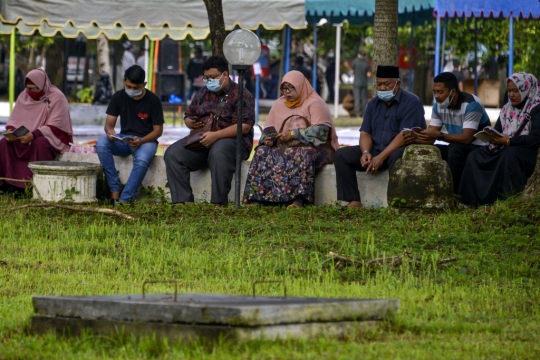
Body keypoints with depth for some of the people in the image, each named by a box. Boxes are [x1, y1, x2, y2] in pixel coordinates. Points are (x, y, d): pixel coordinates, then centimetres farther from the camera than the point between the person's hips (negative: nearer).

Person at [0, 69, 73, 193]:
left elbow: (55, 127, -21)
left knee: (40, 143, -39)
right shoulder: (24, 96, 5)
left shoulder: (57, 98, -13)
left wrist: (34, 135, -32)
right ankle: (11, 182, -19)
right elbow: (15, 120, 8)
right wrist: (10, 131, -16)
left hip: (52, 139, -6)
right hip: (26, 137, 6)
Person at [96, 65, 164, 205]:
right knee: (101, 142, -28)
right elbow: (109, 123, 1)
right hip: (123, 140, 4)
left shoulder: (153, 100, -7)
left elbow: (158, 130, -7)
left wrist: (141, 141, -26)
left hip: (146, 140, -4)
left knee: (142, 160, -39)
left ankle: (124, 200, -37)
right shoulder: (119, 97, 2)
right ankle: (115, 192, -27)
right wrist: (109, 131, -26)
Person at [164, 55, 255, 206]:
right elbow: (188, 116, 25)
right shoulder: (202, 94, 16)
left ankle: (219, 203, -38)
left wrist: (216, 135, -25)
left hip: (232, 139, -6)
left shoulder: (240, 95, -5)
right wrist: (191, 122, -3)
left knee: (218, 152, -41)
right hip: (202, 140, 6)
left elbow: (244, 126, -15)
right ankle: (182, 201, -23)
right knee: (173, 153, -16)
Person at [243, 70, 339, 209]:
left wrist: (293, 134, -20)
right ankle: (256, 198, -34)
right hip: (283, 148, 5)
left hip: (312, 147, -5)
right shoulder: (279, 104, 18)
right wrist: (268, 139, -9)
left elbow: (321, 130, -14)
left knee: (303, 156, -39)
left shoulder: (314, 103, -1)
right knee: (263, 153, -22)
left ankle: (299, 200, -52)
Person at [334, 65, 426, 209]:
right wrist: (366, 152, -14)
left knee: (396, 156, -41)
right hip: (375, 150, 7)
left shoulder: (411, 102, -9)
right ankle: (353, 202, -20)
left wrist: (381, 157, -25)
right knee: (342, 155, -9)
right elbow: (365, 133, 9)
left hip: (402, 150, -7)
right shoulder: (374, 104, 13)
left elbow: (406, 135, -20)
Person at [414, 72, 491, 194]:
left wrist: (439, 135, -40)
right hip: (458, 149, 7)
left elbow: (466, 138, -30)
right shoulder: (438, 106, -1)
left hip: (480, 148, -7)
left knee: (454, 149, -35)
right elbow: (431, 136, -2)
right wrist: (418, 137, -25)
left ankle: (455, 194, -26)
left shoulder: (471, 104, -23)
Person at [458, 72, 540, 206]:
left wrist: (509, 141, -25)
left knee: (508, 155, -39)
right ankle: (474, 201, -22)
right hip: (505, 149, 7)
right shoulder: (507, 109, 15)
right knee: (475, 156, -14)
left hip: (529, 152, -7)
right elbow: (497, 131, 13)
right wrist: (491, 137, -13)